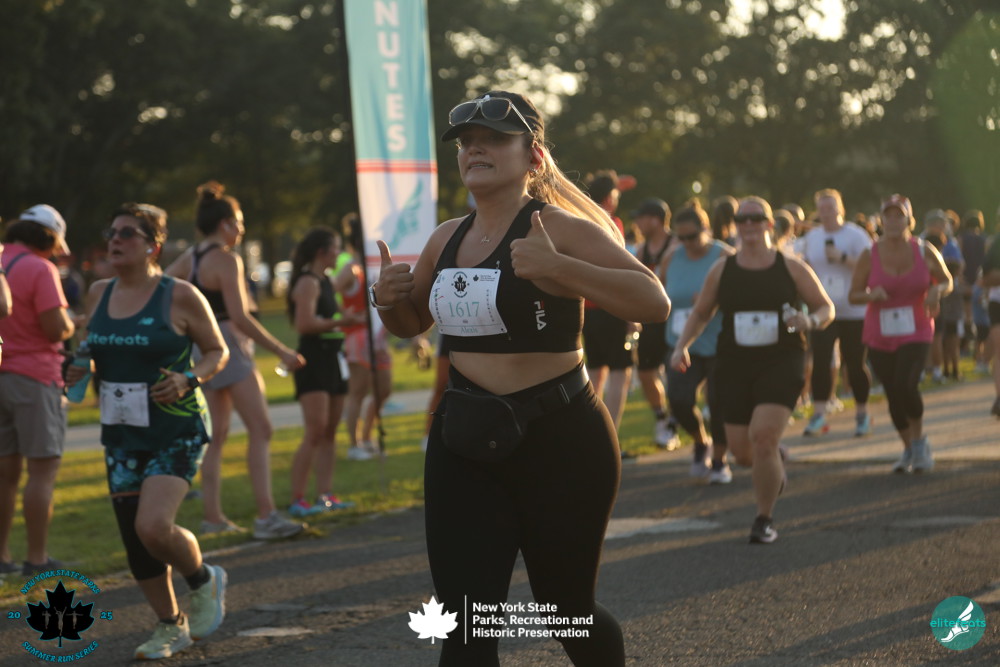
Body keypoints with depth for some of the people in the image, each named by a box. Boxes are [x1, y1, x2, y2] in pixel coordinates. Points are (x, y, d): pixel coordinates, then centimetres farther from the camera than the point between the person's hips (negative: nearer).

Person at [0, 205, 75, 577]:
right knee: (43, 470, -3)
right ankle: (37, 559, -4)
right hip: (34, 378, -7)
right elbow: (56, 328, -18)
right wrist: (69, 325, 2)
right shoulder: (39, 269, -13)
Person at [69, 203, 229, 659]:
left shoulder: (180, 296, -9)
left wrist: (189, 378, -19)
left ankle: (204, 580, 9)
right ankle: (171, 627, 27)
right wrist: (81, 370, -1)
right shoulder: (98, 294, 6)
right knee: (135, 541, 7)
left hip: (175, 432, -6)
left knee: (153, 526, -22)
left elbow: (218, 351, -1)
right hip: (120, 434, 6)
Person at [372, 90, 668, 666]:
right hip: (466, 445, 5)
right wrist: (389, 298, 2)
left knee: (567, 609, 12)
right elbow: (412, 324, 26)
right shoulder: (446, 240, 8)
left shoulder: (561, 229, -12)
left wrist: (555, 268, -32)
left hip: (561, 441, -5)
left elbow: (654, 303, -22)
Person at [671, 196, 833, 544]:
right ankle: (775, 461, 41)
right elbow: (700, 313, 15)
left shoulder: (791, 267, 1)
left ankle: (764, 519, -3)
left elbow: (826, 308, 8)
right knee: (742, 450, 2)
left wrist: (811, 321, -15)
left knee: (763, 436, -19)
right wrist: (682, 345, -1)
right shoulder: (722, 269, 6)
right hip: (735, 365, 3)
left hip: (781, 362, -3)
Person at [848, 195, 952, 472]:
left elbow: (947, 281, 9)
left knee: (905, 385, -22)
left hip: (915, 334, -2)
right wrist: (871, 295, -22)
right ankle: (909, 449, 28)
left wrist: (936, 290, -14)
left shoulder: (925, 252, -5)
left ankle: (919, 441, 3)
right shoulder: (870, 256, -5)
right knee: (893, 395, 6)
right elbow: (853, 295, 0)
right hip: (879, 337, 2)